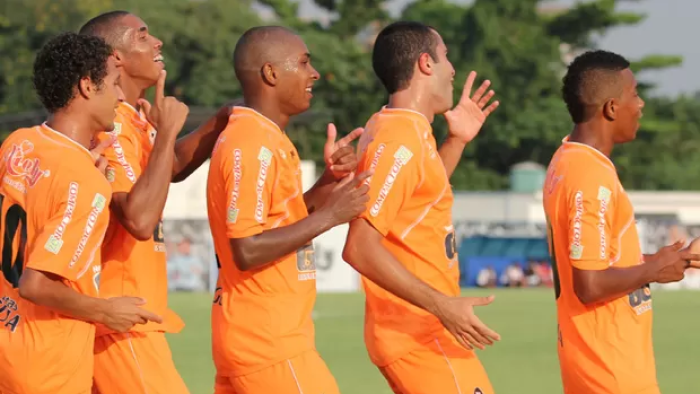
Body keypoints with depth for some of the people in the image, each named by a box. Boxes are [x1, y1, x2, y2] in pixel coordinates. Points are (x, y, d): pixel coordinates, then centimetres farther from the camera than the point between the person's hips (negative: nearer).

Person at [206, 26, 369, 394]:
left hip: (257, 337, 9)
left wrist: (330, 181, 7)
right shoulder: (252, 146, -16)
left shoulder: (263, 138, 14)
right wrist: (328, 216, -18)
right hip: (269, 341, -9)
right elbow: (247, 250, -22)